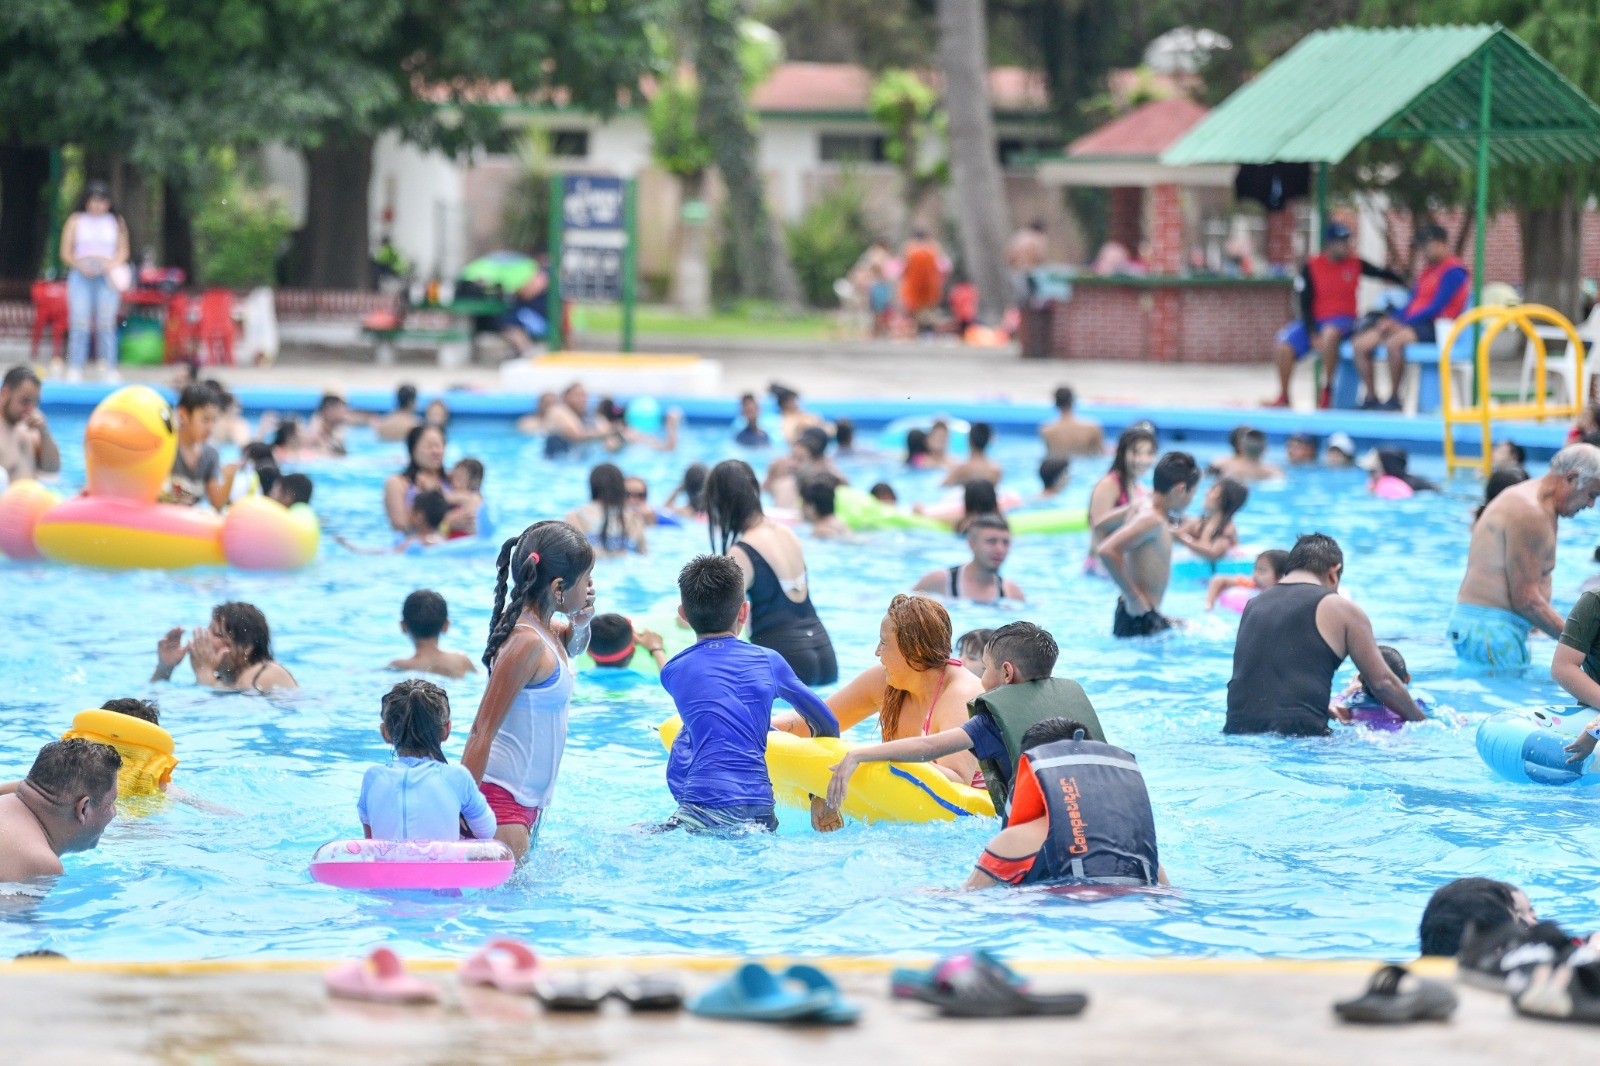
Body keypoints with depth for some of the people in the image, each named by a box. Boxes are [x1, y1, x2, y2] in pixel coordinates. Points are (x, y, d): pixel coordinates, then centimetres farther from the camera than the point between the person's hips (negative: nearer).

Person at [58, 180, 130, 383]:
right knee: (79, 323, -8)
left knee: (106, 323, -5)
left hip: (107, 276, 1)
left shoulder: (116, 222, 12)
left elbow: (123, 251, 12)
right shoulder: (76, 221, 9)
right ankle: (74, 371, -7)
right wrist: (80, 266, -10)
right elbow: (66, 253, 7)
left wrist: (113, 264, -8)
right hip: (81, 276, -1)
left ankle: (108, 370, -4)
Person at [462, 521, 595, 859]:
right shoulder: (527, 641, -18)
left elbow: (572, 648, 35)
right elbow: (482, 731, -21)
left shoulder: (541, 626, 9)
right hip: (500, 797, -10)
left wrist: (580, 625, 10)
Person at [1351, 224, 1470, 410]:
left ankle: (1394, 398, -24)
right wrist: (1392, 320, 0)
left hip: (1434, 328, -9)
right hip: (1413, 323, 9)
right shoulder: (1427, 271, 22)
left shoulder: (1453, 271, -7)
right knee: (1360, 344, -4)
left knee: (1394, 342, -38)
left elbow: (1436, 308, -15)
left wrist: (1402, 324, -16)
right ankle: (1371, 398, -3)